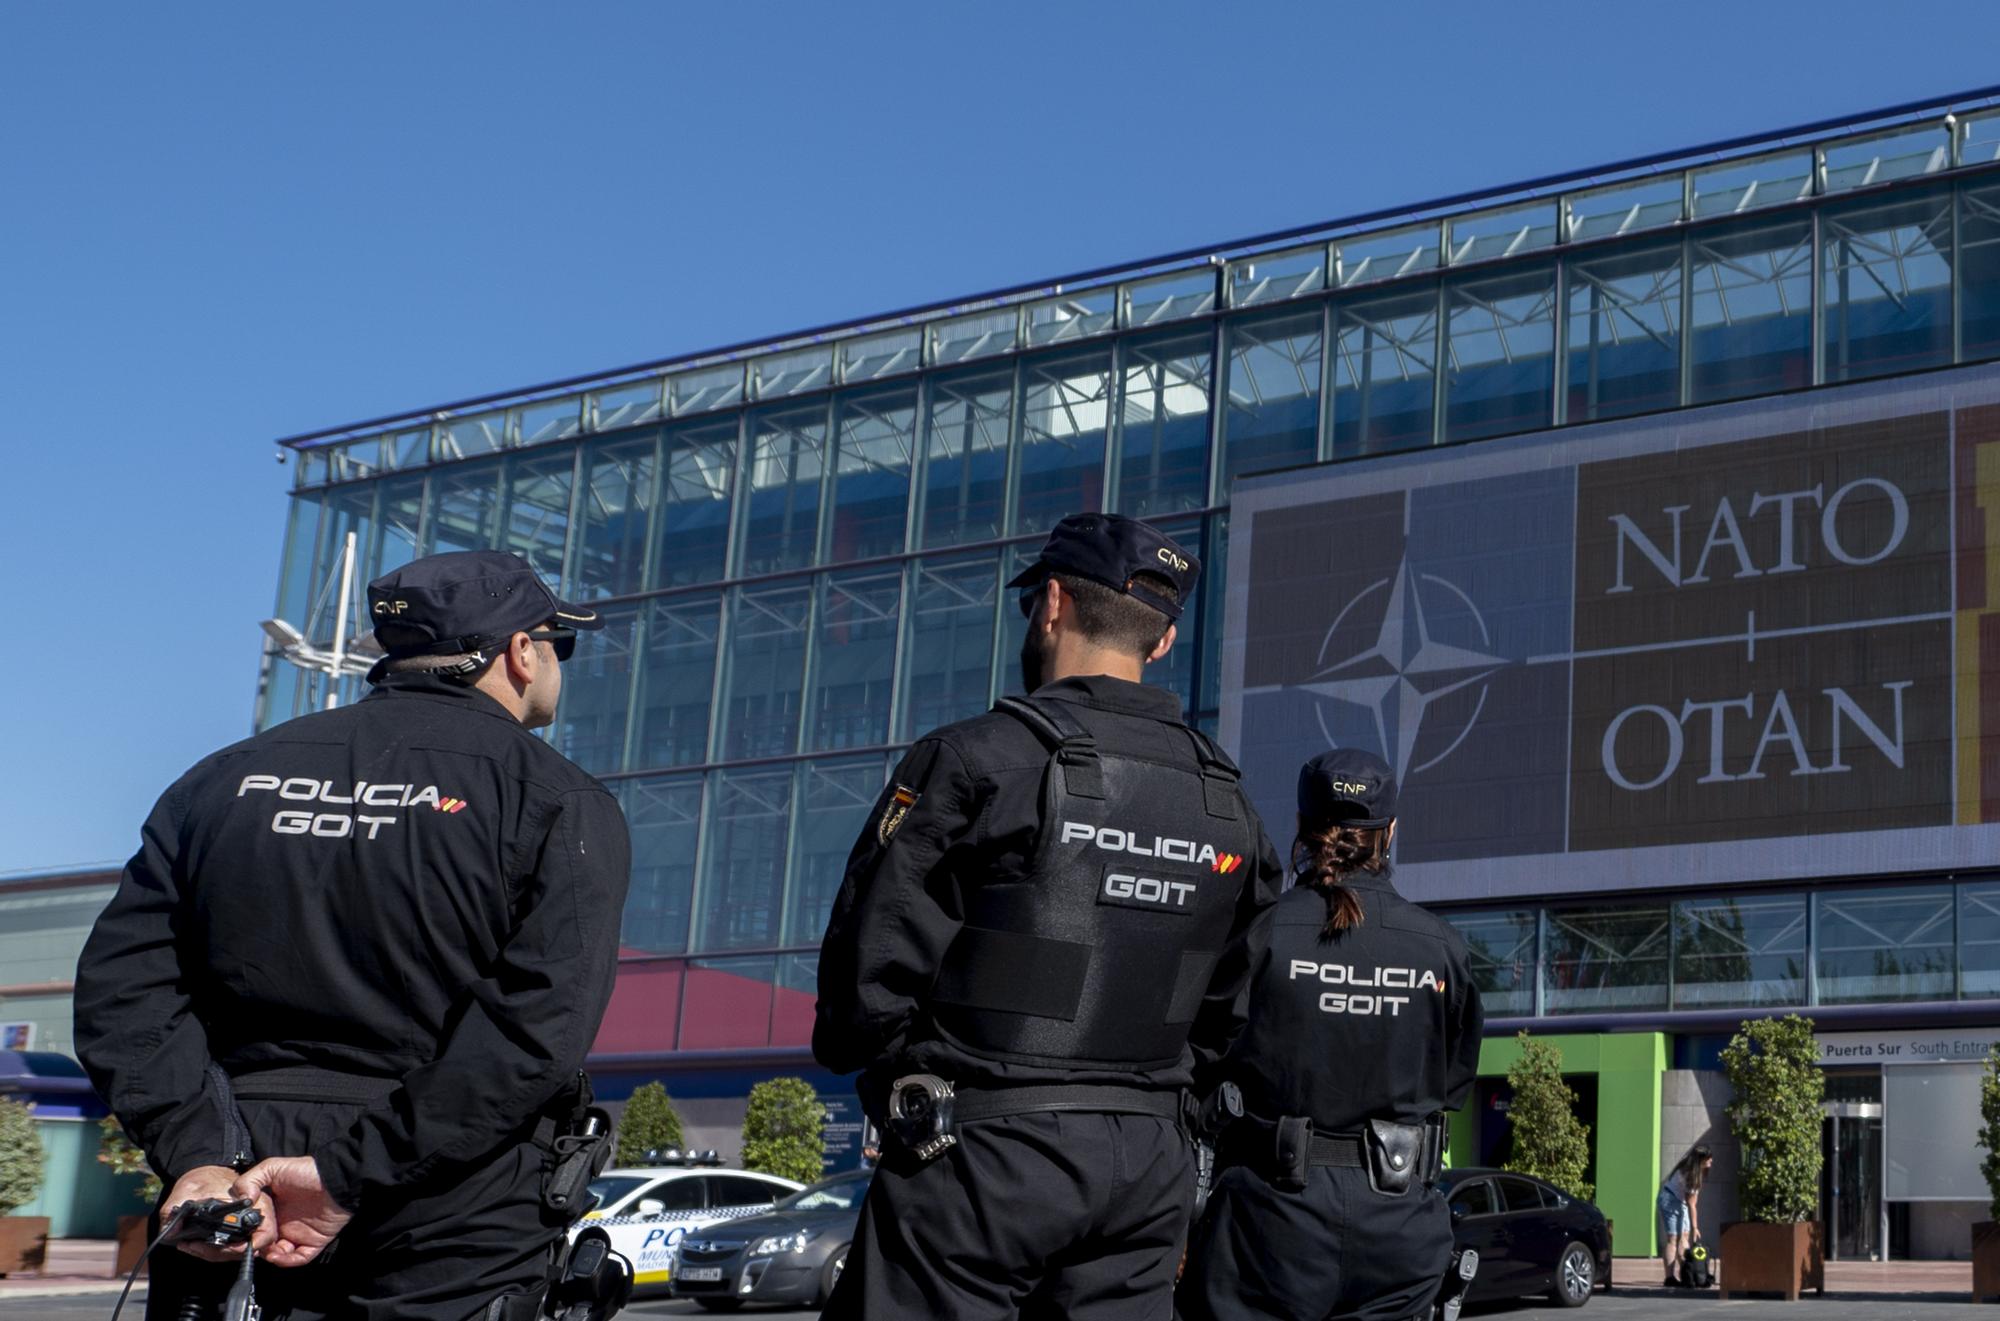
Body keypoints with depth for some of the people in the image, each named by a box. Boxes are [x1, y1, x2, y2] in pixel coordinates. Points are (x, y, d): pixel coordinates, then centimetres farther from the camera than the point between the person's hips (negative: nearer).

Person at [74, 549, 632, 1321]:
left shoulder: (228, 778, 12)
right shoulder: (562, 803, -2)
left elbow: (121, 986, -1)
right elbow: (538, 1030, -17)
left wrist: (199, 1157, -10)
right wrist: (350, 1173, -17)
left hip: (224, 1220, 4)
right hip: (450, 1254, -3)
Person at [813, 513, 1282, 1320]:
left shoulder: (977, 761, -10)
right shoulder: (1227, 803, 9)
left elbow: (873, 966, -10)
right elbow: (1231, 1011, 13)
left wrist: (863, 1058, 9)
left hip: (980, 1150, -6)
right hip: (1149, 1162, 6)